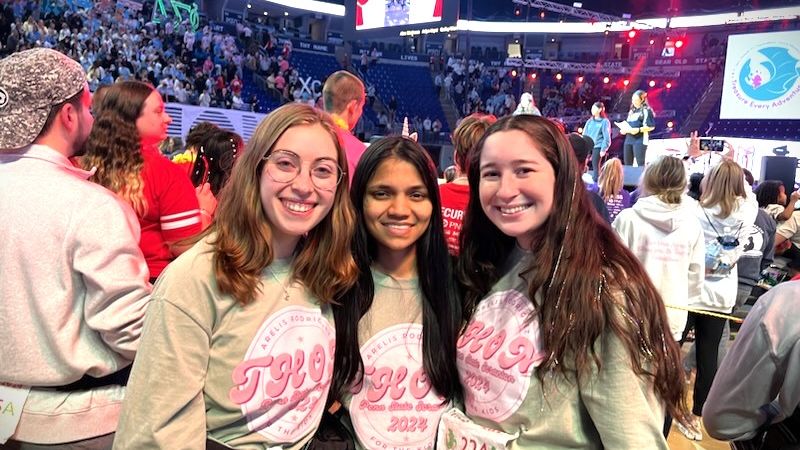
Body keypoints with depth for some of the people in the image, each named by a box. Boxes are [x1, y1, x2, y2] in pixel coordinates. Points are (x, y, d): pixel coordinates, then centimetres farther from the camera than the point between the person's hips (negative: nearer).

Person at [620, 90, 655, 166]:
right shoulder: (631, 111, 20)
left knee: (640, 163, -11)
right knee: (627, 164, 6)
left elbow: (651, 126, -10)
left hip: (640, 140, -8)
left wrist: (638, 130, -21)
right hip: (628, 140, 8)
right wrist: (624, 129, 4)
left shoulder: (646, 111, -3)